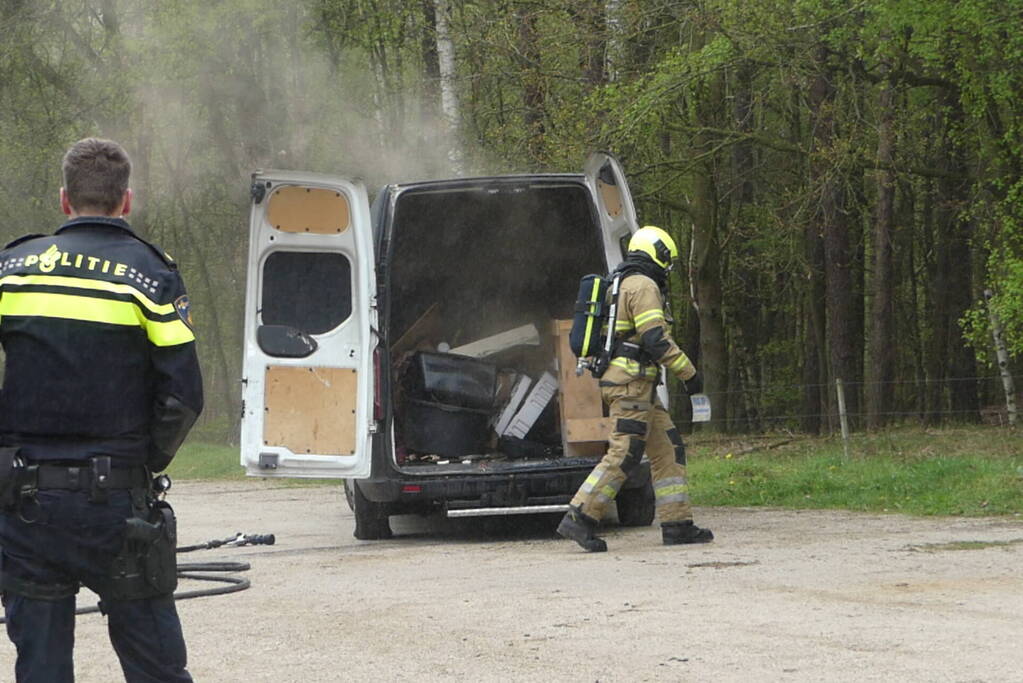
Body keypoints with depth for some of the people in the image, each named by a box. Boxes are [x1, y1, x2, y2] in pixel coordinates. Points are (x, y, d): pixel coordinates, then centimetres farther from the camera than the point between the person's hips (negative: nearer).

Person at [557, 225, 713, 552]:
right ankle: (579, 518, -15)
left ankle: (677, 524, 7)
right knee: (623, 454, -13)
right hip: (633, 382, -11)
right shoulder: (643, 286, -9)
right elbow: (656, 339, -17)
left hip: (627, 385, 11)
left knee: (668, 449, 9)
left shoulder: (622, 286, 22)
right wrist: (688, 373, -11)